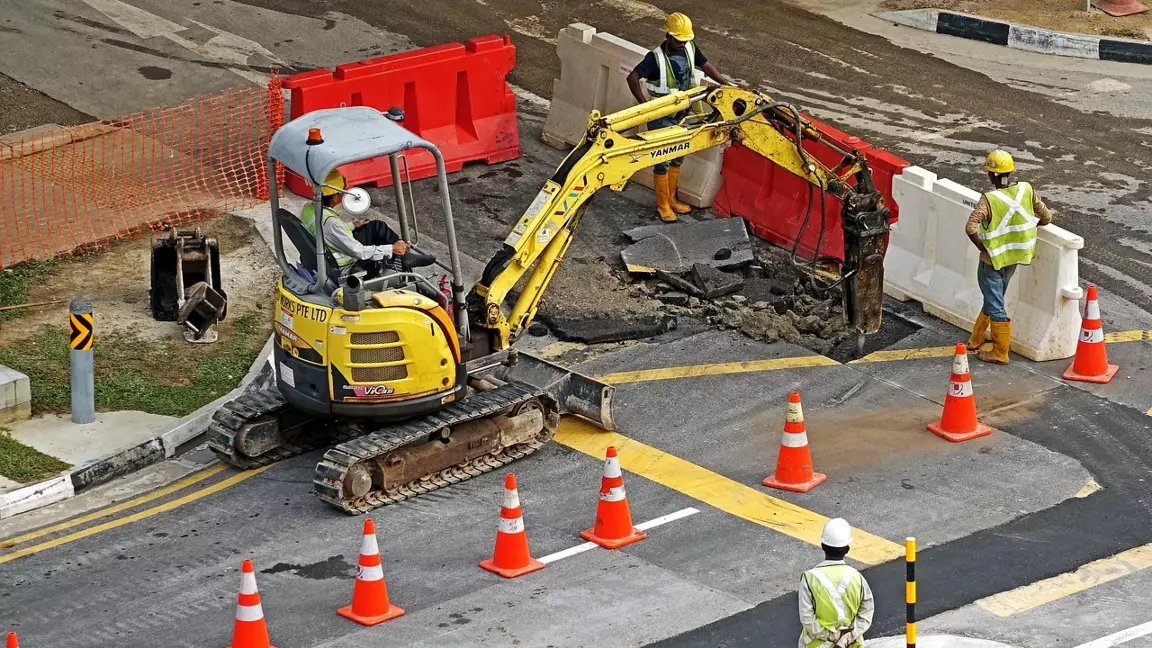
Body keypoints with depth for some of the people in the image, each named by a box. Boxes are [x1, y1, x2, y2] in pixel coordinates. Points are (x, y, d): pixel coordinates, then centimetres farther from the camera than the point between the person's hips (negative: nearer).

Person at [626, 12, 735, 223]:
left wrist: (727, 85, 6)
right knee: (663, 162, 2)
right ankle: (662, 205, 14)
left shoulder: (689, 49, -4)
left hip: (682, 115, 7)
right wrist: (645, 105, -28)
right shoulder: (656, 57, -24)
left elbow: (706, 66, 11)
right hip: (661, 118, -7)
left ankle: (671, 199, 32)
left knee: (677, 158, 17)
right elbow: (632, 78, -29)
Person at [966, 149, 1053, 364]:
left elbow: (971, 228, -32)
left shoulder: (989, 199, -24)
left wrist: (982, 247, -15)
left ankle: (1000, 353, 14)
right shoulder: (1026, 191, -10)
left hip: (992, 259, -6)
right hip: (1014, 258, 6)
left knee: (995, 306, 6)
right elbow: (1046, 217, -2)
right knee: (994, 300, 22)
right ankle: (976, 340, 37)